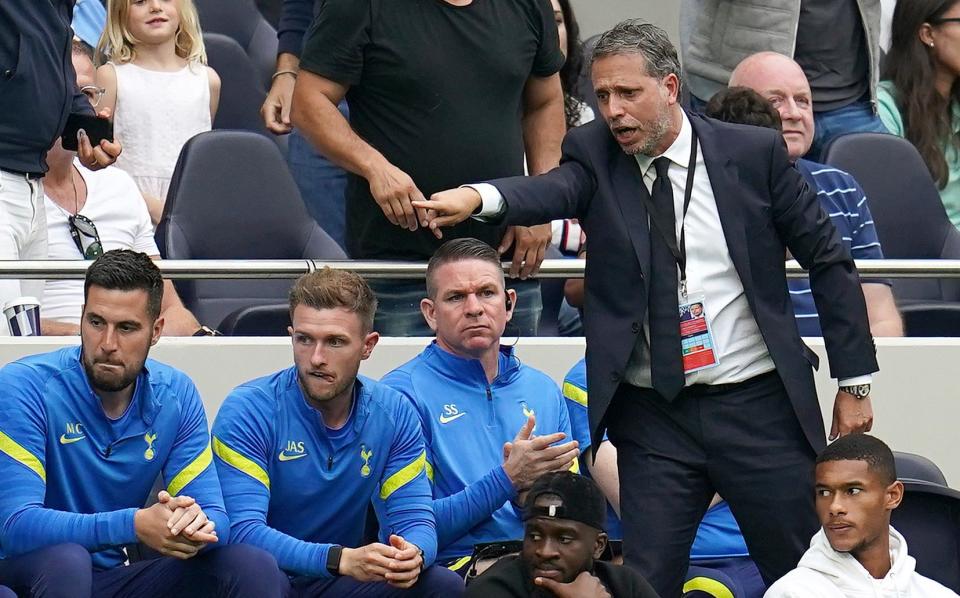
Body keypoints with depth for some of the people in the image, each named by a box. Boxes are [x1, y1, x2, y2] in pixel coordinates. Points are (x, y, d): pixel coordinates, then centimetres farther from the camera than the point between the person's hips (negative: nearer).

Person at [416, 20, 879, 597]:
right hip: (653, 419, 1)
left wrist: (855, 380, 4)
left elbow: (828, 260, 5)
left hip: (759, 404, -1)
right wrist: (477, 198, -45)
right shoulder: (594, 155, 0)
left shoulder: (755, 153, -1)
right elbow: (552, 191, -22)